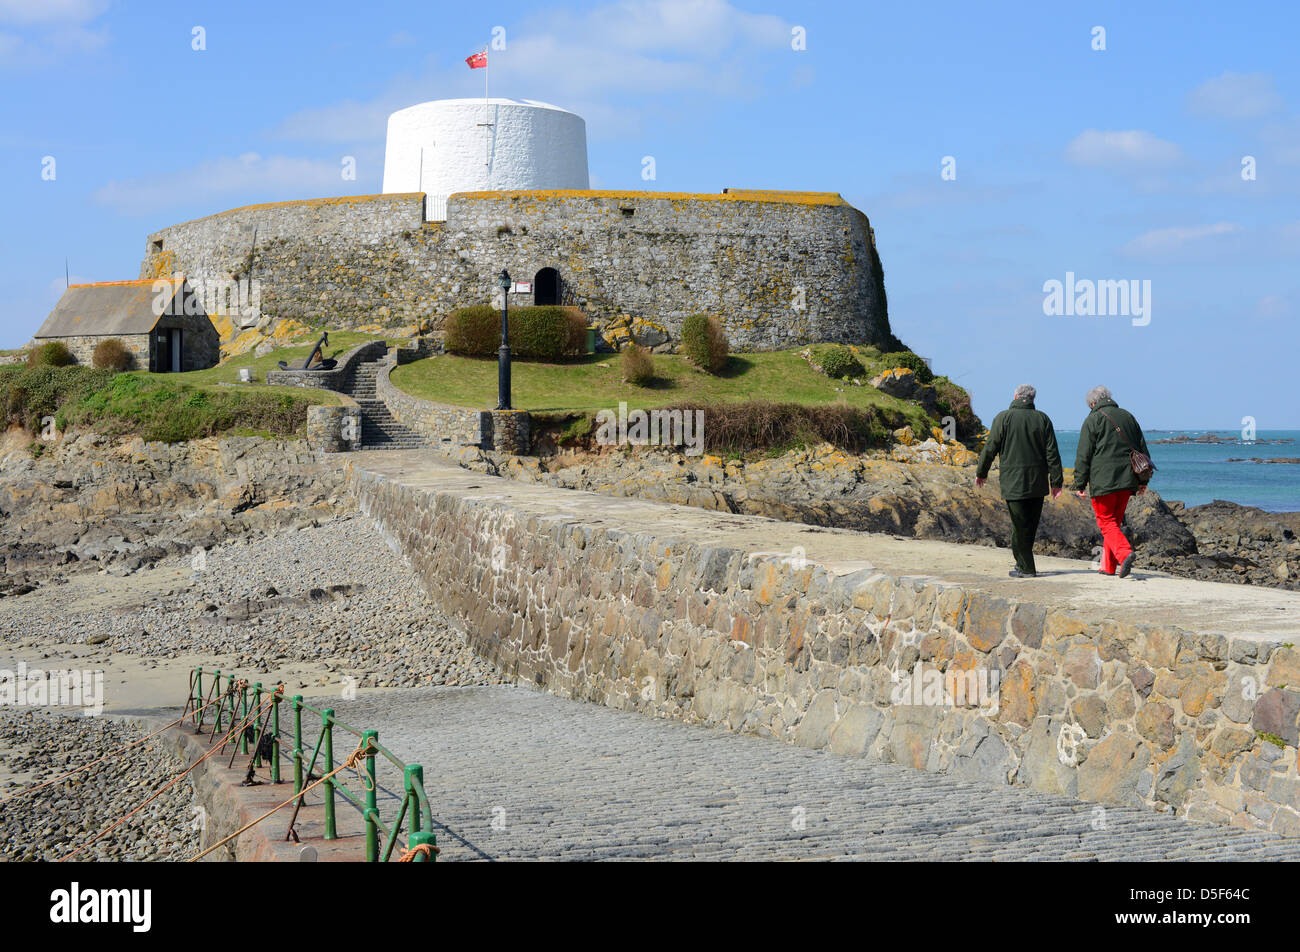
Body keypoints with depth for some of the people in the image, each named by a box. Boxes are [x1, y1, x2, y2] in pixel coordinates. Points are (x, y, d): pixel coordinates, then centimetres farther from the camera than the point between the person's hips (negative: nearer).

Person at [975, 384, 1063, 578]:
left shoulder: (1004, 418, -4)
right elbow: (1052, 453, 3)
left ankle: (1026, 568, -1)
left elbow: (990, 448, -3)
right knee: (1031, 525, 13)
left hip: (1013, 482, -4)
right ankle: (1023, 562, 21)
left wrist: (981, 473, 10)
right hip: (1038, 483, 4)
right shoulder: (1042, 419, 6)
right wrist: (1056, 481, 5)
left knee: (1020, 526, -2)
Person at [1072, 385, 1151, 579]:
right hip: (1127, 481, 6)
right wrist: (1142, 481, 24)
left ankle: (1125, 553, -25)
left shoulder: (1092, 421, -2)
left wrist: (1079, 485, -1)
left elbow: (1083, 456, -5)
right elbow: (1142, 450, 20)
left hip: (1103, 481, -6)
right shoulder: (1128, 417, 16)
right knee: (1116, 521, 14)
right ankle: (1109, 566, 15)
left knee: (1107, 522, -2)